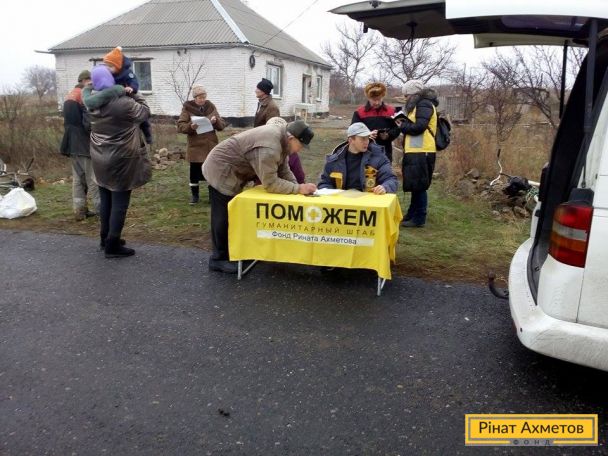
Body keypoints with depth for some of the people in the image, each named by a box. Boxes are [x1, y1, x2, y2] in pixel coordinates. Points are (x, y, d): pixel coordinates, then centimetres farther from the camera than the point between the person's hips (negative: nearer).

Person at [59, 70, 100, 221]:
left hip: (72, 144, 9)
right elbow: (89, 123, -20)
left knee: (78, 178, 11)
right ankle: (101, 209, 1)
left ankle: (79, 210, 14)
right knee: (93, 179, -4)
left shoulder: (69, 96, 16)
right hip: (85, 144, -8)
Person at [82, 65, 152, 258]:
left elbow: (86, 90, 26)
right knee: (119, 203, -1)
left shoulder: (92, 102, 3)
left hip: (101, 160, 7)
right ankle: (113, 246, 2)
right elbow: (145, 111, -1)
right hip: (121, 161, -7)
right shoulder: (125, 103, -18)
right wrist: (133, 93, 8)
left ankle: (105, 239, 29)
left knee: (106, 201, 17)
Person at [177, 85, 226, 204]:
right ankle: (194, 194, 20)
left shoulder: (211, 107, 7)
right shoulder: (187, 108, -2)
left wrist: (216, 121, -15)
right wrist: (190, 127, -26)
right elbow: (180, 126, -7)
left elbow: (222, 125, 7)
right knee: (195, 172, 5)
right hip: (195, 147, -2)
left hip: (211, 146, 2)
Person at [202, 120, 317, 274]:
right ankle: (219, 258, 11)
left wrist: (299, 187, -13)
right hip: (220, 171, -10)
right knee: (223, 216, -2)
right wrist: (298, 188, -26)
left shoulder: (281, 138, -2)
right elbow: (271, 183, -30)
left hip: (231, 171, 10)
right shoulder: (269, 147, -33)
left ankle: (229, 251, 32)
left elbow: (284, 171, 0)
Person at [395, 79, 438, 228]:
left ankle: (419, 219, 2)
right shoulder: (419, 105, 21)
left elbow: (419, 127, -19)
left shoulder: (424, 104, -9)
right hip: (416, 151, 10)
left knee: (419, 186, -5)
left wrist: (403, 126, -6)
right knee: (415, 186, 15)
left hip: (421, 152, -10)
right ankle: (412, 215, 24)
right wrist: (404, 124, 1)